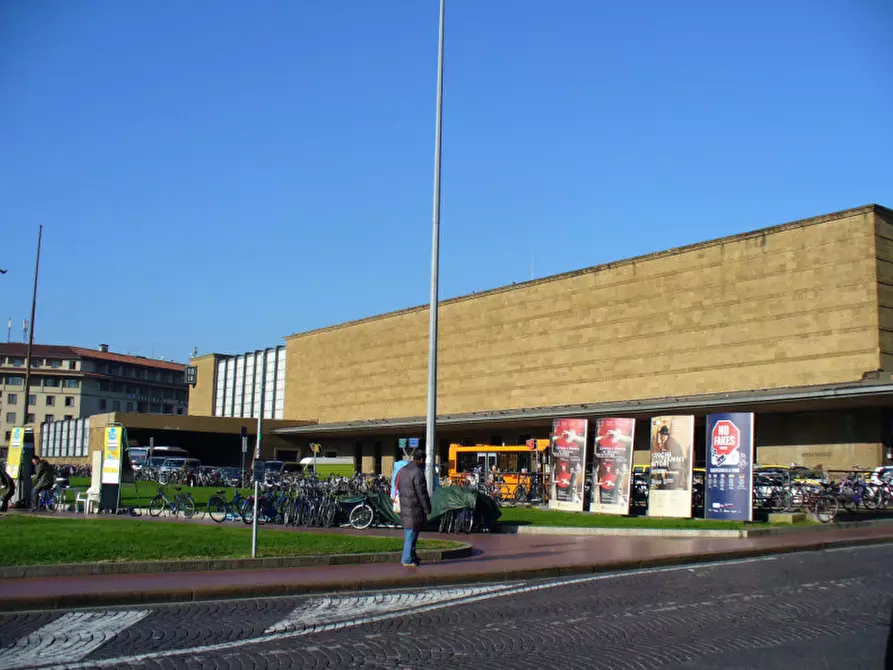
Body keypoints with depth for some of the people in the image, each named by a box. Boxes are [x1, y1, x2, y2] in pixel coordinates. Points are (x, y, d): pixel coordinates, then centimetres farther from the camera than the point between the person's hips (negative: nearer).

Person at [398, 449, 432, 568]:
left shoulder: (402, 470, 11)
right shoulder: (418, 472, -18)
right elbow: (422, 493, -18)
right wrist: (427, 509, -9)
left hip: (404, 507, 9)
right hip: (414, 508, -9)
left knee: (408, 533, 18)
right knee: (412, 534, -2)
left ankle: (412, 556, 28)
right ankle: (407, 560, 3)